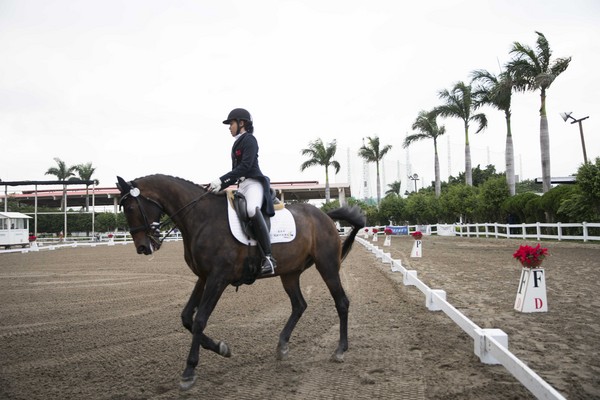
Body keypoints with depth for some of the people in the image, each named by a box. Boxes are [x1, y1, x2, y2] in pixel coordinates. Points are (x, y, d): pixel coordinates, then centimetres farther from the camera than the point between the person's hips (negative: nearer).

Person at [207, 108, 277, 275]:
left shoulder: (249, 139, -4)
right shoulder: (238, 143, 22)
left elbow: (245, 166, -18)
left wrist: (221, 180, -22)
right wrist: (220, 186, 12)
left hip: (254, 182, -11)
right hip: (242, 185, 11)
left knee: (252, 209, -38)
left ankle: (268, 258, -42)